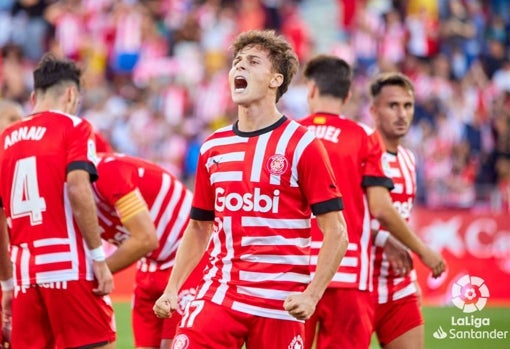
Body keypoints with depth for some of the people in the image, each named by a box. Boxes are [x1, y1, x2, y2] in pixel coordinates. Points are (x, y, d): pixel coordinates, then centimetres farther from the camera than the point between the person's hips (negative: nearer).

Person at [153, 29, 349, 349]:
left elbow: (336, 233, -7)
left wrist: (311, 295, -18)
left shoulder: (301, 145, -4)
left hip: (278, 304, -4)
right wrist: (171, 289, 10)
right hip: (217, 295, 4)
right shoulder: (213, 148, 11)